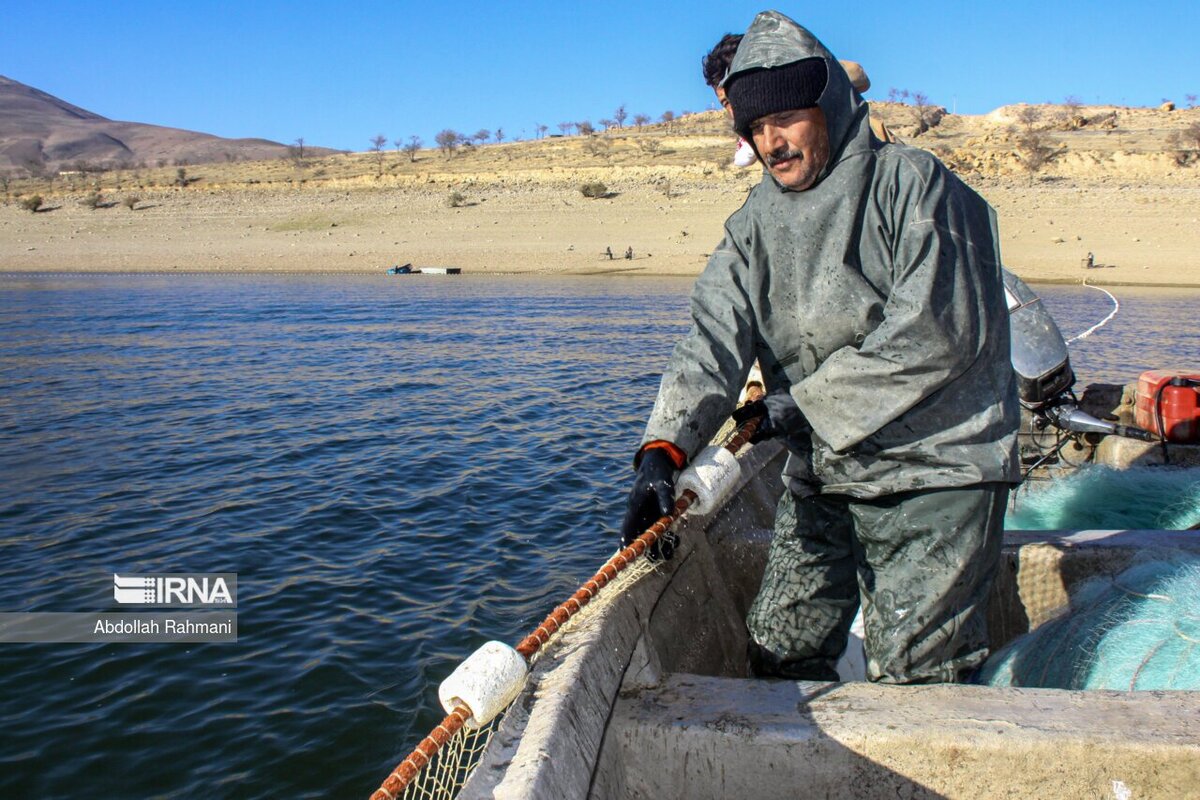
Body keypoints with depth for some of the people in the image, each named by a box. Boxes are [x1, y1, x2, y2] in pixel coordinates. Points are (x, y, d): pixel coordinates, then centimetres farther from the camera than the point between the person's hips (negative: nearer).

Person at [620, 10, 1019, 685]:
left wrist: (808, 402, -14)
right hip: (822, 475, 6)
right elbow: (715, 334, -6)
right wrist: (666, 446, -22)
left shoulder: (911, 183, -8)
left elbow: (936, 331, -17)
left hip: (935, 467, -5)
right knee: (779, 653, 10)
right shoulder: (756, 223, 8)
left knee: (913, 678, -1)